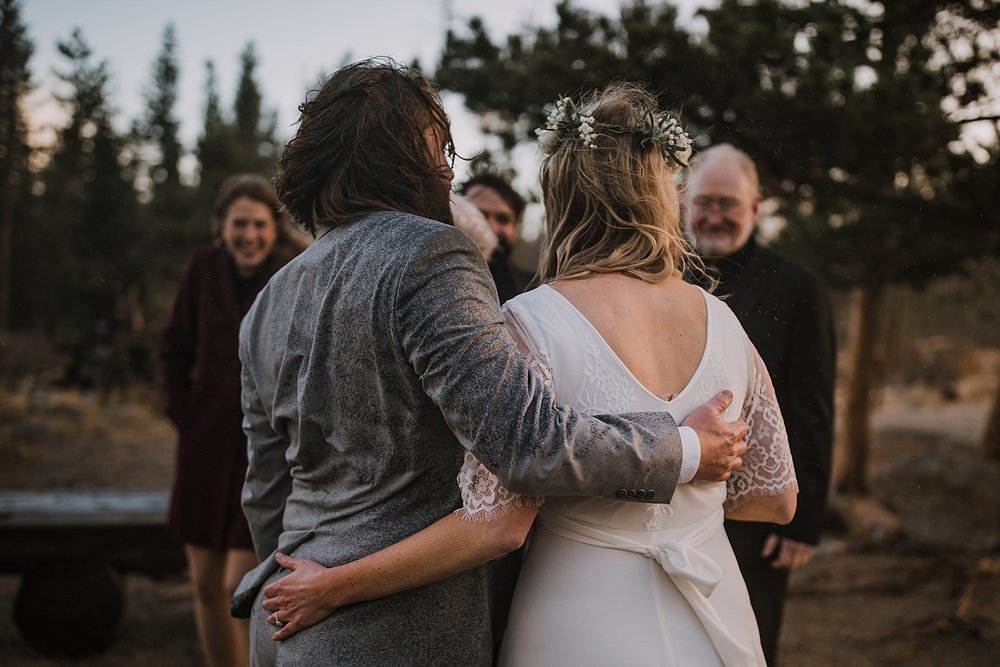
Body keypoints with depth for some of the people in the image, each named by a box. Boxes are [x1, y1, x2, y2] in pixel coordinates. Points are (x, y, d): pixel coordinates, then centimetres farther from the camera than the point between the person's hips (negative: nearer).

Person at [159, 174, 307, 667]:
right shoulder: (204, 267, 1)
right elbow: (174, 350, 11)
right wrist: (185, 415, 3)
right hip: (205, 445, 4)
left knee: (240, 585, -9)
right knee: (205, 585, 10)